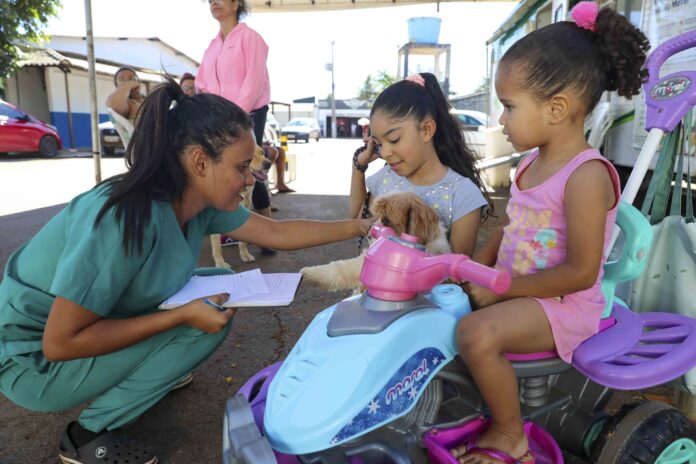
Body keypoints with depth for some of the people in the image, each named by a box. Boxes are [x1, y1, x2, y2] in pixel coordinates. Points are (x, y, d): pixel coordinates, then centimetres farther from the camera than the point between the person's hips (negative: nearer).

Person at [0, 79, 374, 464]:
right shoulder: (128, 217, -34)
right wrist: (184, 315, -29)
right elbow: (60, 343, -29)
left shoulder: (199, 202, -10)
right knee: (207, 321, -20)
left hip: (91, 329, 7)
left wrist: (359, 227, -2)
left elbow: (278, 234, -1)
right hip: (35, 358, -7)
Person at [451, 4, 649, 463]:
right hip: (513, 290, 9)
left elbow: (580, 272, -24)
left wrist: (501, 288, -20)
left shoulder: (587, 175, -22)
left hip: (563, 304, -9)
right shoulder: (533, 162, 5)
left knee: (478, 333, -30)